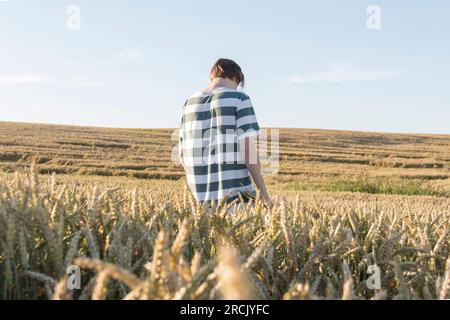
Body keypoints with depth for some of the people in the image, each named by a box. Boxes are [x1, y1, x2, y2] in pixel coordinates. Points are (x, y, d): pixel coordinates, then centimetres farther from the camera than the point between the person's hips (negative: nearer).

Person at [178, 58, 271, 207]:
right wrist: (264, 192, -6)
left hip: (202, 196, 6)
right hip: (235, 194, -5)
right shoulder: (239, 98, -4)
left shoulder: (190, 103, 11)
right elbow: (248, 149, -13)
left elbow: (183, 155, 12)